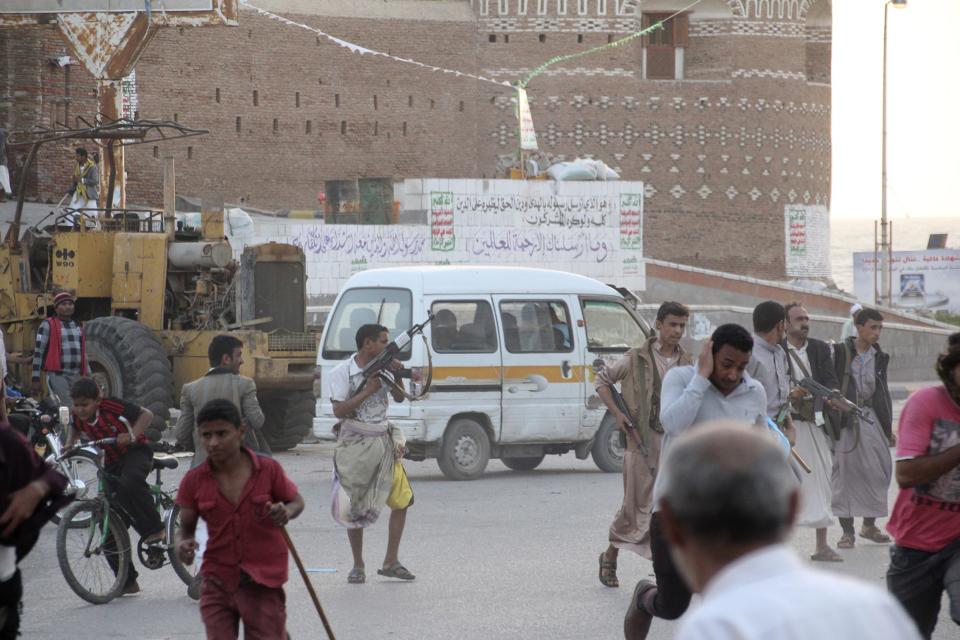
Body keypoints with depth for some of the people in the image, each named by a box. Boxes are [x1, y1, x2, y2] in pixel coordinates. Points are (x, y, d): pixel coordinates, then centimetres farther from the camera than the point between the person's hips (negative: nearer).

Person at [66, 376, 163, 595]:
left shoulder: (112, 407, -21)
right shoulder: (79, 417, -5)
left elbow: (146, 414, -17)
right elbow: (75, 429, 20)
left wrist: (132, 435, -30)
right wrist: (69, 446, 3)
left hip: (136, 452, -7)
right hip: (112, 462, 7)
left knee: (130, 483, -43)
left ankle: (155, 532, -28)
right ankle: (128, 582, 6)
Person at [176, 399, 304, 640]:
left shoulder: (268, 469, -7)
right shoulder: (194, 481, -4)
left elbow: (296, 501, 9)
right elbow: (186, 528, 5)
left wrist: (285, 512, -16)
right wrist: (182, 546, -19)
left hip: (263, 583, -1)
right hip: (217, 583, 1)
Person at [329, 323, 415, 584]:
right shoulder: (342, 372, -9)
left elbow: (399, 398, 11)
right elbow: (339, 411, -16)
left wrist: (397, 377, -6)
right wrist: (368, 390, -20)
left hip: (384, 441, 5)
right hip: (356, 444, -5)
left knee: (403, 499, 0)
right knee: (355, 508, 0)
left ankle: (391, 562, 9)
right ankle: (358, 565, 12)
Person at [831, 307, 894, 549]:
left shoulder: (879, 357, 12)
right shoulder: (840, 352, -3)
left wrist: (888, 425, 17)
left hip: (870, 417, 5)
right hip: (845, 419, -5)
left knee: (878, 470, 2)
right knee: (844, 472, -2)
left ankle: (869, 524, 18)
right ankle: (847, 531, 4)